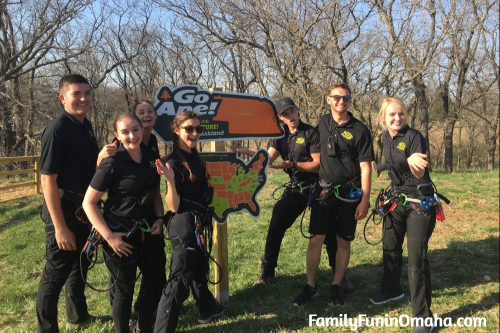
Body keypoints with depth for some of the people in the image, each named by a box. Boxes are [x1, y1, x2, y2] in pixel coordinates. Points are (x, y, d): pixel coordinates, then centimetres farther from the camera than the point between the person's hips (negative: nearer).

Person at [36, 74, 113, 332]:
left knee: (80, 266, 22)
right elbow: (48, 179, -22)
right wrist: (60, 227, -23)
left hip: (84, 210, 9)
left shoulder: (86, 126, 6)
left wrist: (102, 158, -9)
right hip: (63, 214, -9)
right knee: (55, 274, 3)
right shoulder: (57, 130, -19)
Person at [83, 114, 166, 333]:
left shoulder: (152, 157, 0)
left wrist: (159, 218, -1)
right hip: (120, 232, -6)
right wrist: (108, 236, -17)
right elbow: (88, 203, -13)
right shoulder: (112, 163, -16)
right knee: (125, 288, 8)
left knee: (158, 282, 12)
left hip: (147, 229, 6)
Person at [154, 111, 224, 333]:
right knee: (180, 279, -7)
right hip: (184, 225, -10)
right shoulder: (173, 162, -18)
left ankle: (208, 309, 45)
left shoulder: (194, 157, 7)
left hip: (197, 223, 10)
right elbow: (173, 206, -22)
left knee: (199, 269, 25)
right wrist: (170, 181, -36)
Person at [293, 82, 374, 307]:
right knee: (316, 239, -2)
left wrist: (365, 200, -13)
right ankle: (310, 286, 11)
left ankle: (336, 286, 21)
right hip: (324, 191, 2)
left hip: (350, 194, -2)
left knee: (344, 242, 7)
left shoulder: (359, 130, -6)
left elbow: (365, 167, -8)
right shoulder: (323, 123, 5)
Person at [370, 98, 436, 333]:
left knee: (416, 259, -7)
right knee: (390, 249, 20)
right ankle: (391, 290, 45)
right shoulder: (386, 137, 2)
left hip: (418, 202, -7)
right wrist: (378, 167, 27)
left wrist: (412, 162, -44)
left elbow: (420, 174, -26)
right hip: (396, 199, 7)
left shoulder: (414, 137, -18)